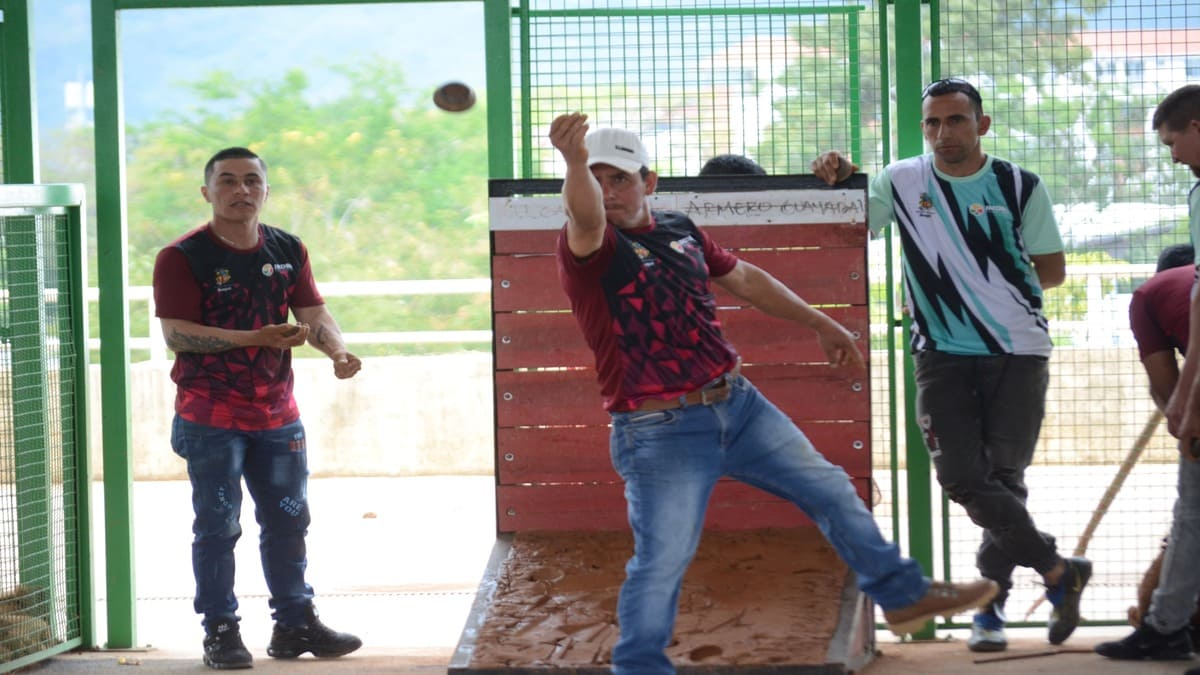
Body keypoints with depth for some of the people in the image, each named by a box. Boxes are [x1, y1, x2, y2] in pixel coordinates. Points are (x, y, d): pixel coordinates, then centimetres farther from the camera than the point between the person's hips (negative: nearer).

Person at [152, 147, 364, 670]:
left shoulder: (288, 251, 9)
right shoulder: (182, 258, -8)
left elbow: (314, 315, 5)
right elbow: (176, 333, -16)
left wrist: (338, 352, -18)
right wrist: (255, 338, -25)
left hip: (277, 414, 5)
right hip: (210, 418, -5)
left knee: (288, 520, 11)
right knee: (217, 525, -2)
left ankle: (295, 624, 22)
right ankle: (220, 631, 6)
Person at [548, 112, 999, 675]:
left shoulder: (679, 229, 9)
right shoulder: (590, 248, -13)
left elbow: (743, 278, 24)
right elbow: (585, 217, -38)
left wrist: (819, 323, 29)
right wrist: (575, 163, -61)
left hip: (738, 406, 7)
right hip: (660, 433, -7)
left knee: (830, 490, 16)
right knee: (661, 563, -8)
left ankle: (903, 596, 31)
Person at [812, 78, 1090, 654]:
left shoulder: (1020, 187, 0)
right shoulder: (900, 182, 2)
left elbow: (1051, 270, 5)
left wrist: (995, 284, -4)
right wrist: (831, 183, -12)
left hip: (1016, 352, -1)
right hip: (941, 354, 1)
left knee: (1004, 475, -3)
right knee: (962, 477, -10)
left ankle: (989, 604, 13)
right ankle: (1059, 572, 4)